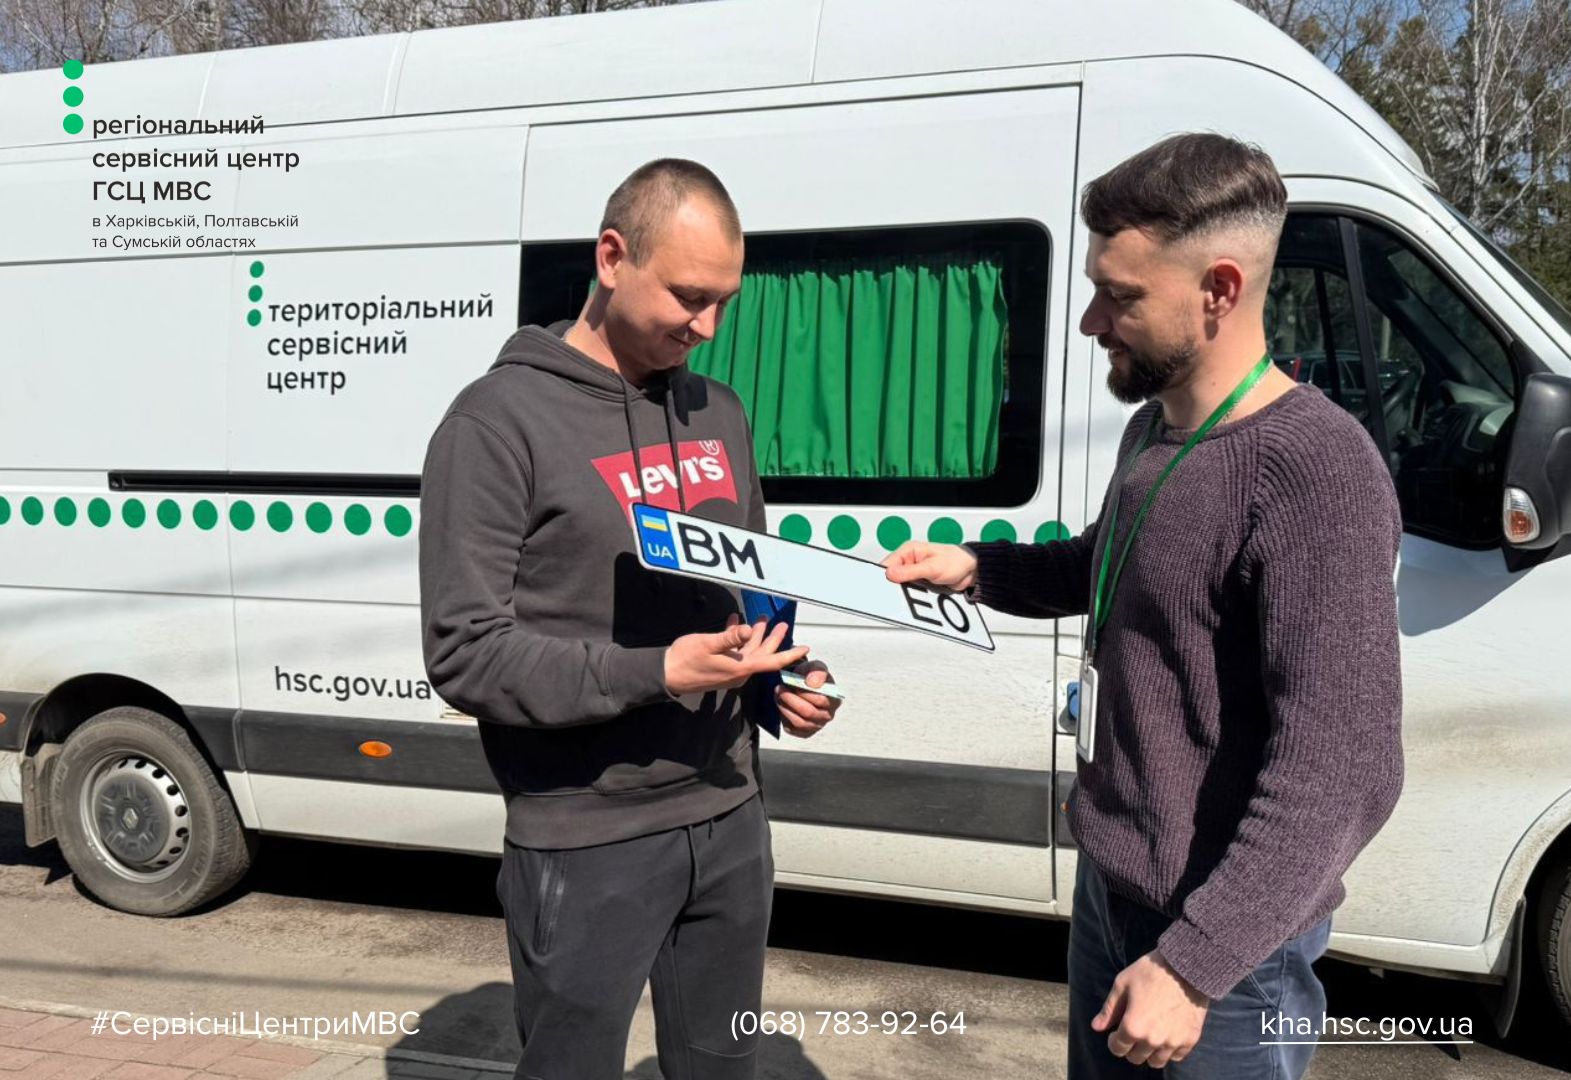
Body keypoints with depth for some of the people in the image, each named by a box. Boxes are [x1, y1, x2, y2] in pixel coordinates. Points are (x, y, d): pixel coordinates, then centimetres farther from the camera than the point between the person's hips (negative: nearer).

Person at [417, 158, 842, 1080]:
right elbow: (465, 654, -17)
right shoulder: (501, 421, -12)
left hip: (729, 825, 6)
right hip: (584, 848, -6)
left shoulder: (720, 413, 9)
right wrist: (653, 673, -25)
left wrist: (784, 677, 0)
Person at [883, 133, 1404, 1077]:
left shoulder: (1316, 473, -25)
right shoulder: (1154, 429, 4)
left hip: (1217, 937, -8)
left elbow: (1338, 775, -27)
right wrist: (978, 568, 7)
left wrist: (1194, 959, -25)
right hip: (1106, 886, 8)